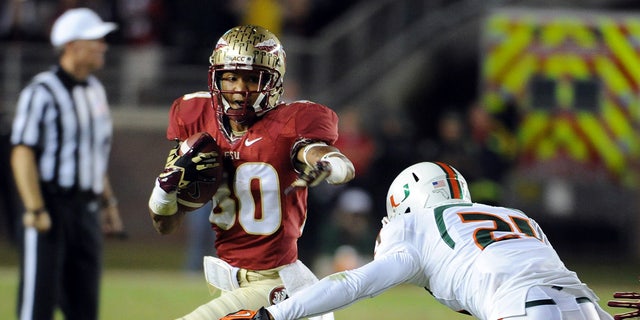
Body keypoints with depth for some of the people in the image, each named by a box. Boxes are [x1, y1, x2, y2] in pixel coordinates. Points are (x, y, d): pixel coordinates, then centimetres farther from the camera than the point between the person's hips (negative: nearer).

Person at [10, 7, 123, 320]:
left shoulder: (95, 90, 14)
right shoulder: (42, 92, -11)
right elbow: (22, 153, -16)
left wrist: (108, 201, 20)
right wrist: (35, 210, -22)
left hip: (87, 209, 8)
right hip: (51, 209, -8)